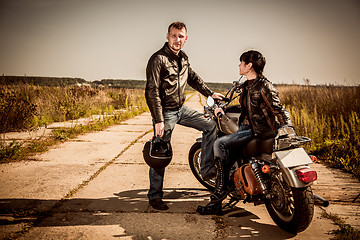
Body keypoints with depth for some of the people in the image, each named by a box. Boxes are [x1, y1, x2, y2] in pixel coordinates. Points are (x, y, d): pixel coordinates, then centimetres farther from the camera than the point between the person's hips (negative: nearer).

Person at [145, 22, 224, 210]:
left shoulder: (183, 58, 9)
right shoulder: (158, 59, -16)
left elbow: (193, 78, 27)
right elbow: (152, 92, -21)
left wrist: (210, 93, 26)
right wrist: (158, 120, -24)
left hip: (181, 109, 8)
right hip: (165, 112, -8)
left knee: (210, 126, 6)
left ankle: (207, 169, 12)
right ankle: (154, 197, 11)